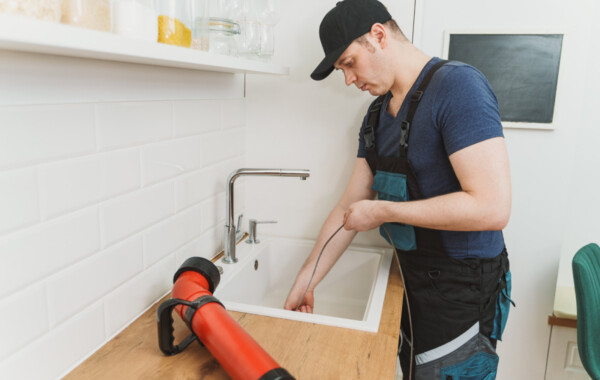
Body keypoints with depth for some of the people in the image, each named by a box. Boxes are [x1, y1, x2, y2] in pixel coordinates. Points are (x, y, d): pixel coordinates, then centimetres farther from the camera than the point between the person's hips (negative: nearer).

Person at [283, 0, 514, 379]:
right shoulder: (378, 113, 5)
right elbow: (350, 206, 7)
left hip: (463, 291, -7)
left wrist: (382, 211, -20)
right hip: (414, 277, 8)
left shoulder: (457, 86, -20)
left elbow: (492, 207, -29)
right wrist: (305, 281, 5)